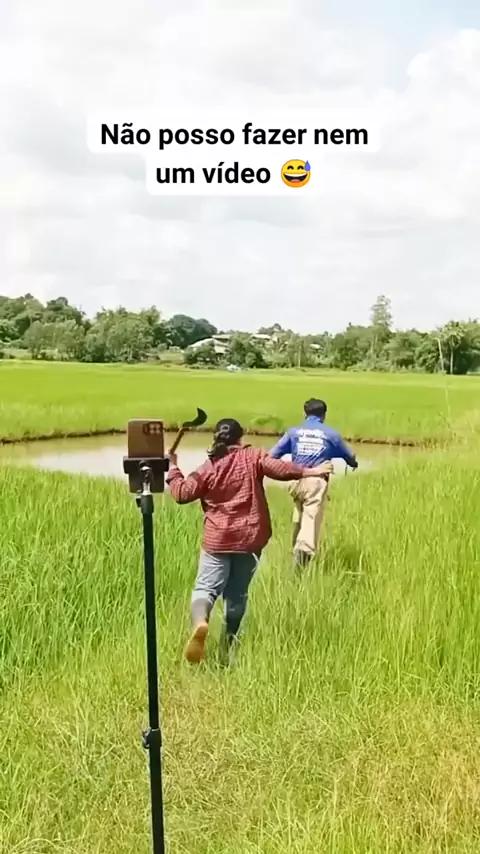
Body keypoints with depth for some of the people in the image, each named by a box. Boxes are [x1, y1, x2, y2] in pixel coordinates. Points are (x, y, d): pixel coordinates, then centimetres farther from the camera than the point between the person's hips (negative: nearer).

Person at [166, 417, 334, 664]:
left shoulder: (208, 468, 0)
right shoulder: (253, 456, 0)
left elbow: (182, 493, 0)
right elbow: (278, 468, -12)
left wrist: (173, 468, 14)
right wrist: (311, 471, -7)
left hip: (217, 540, -1)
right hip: (249, 538, 1)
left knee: (206, 587, -1)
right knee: (237, 594, 14)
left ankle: (199, 623, -32)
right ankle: (228, 643, 23)